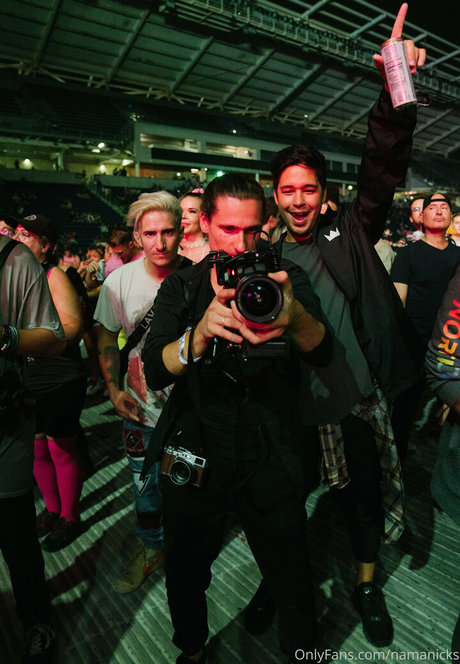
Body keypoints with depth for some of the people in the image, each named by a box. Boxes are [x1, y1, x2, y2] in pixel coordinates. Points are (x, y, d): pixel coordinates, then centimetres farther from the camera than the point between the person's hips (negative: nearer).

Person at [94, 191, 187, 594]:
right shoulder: (119, 281, -9)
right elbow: (107, 337, 4)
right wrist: (114, 390, -2)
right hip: (141, 408, 1)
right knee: (145, 486, 17)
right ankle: (150, 546, 45)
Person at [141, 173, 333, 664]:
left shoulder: (285, 280, -1)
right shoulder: (180, 287, 0)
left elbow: (322, 352, -17)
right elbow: (155, 372, -13)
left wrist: (295, 316, -40)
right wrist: (201, 332, -34)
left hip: (271, 459, -1)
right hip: (194, 456, 2)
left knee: (293, 587, 9)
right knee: (185, 576, 19)